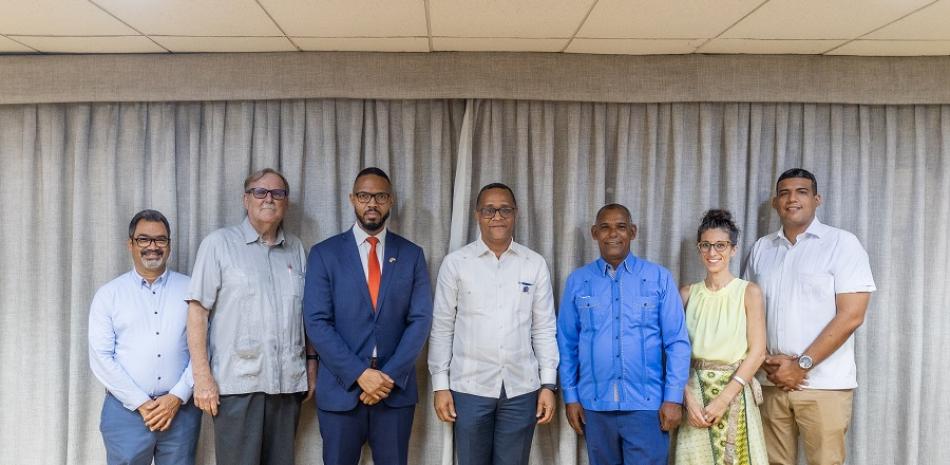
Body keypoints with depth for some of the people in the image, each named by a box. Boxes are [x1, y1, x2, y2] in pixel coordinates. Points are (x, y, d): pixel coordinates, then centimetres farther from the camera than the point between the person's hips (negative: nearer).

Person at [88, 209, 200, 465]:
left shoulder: (189, 290, 6)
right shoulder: (108, 294, 5)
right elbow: (100, 357, -1)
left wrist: (177, 397, -9)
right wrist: (141, 403, -8)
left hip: (180, 408, 1)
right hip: (126, 409, 0)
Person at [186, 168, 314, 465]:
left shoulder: (296, 249, 12)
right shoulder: (219, 244, 0)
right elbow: (198, 311, -4)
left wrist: (312, 367, 10)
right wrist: (202, 376, -9)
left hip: (287, 383, 4)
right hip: (237, 383, -3)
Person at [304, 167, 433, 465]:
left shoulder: (412, 255, 5)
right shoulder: (324, 253, 0)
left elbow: (420, 320, 0)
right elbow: (317, 322, -6)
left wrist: (390, 375, -11)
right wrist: (360, 374, -14)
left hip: (396, 388, 1)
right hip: (341, 388, -1)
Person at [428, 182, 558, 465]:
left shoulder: (535, 264, 3)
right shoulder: (455, 263, -1)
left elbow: (544, 329, 5)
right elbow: (442, 328, 1)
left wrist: (548, 384, 1)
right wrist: (440, 385, -2)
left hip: (521, 388, 1)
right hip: (469, 387, -1)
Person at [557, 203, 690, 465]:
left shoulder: (659, 278, -1)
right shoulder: (577, 281, 4)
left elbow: (677, 342, -2)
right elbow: (567, 343, 6)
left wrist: (673, 398, -6)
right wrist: (570, 396, 3)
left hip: (647, 404, -2)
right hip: (595, 404, 2)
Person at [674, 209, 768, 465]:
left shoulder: (749, 292, -2)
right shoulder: (687, 293, 5)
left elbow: (757, 352, -7)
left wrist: (724, 398, -13)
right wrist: (688, 397, -10)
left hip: (736, 393, -2)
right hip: (696, 392, 2)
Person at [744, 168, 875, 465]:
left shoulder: (842, 244, -2)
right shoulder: (761, 249, 11)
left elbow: (851, 316, -9)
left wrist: (801, 365, -13)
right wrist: (766, 361, -3)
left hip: (825, 384, -4)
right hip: (772, 381, 4)